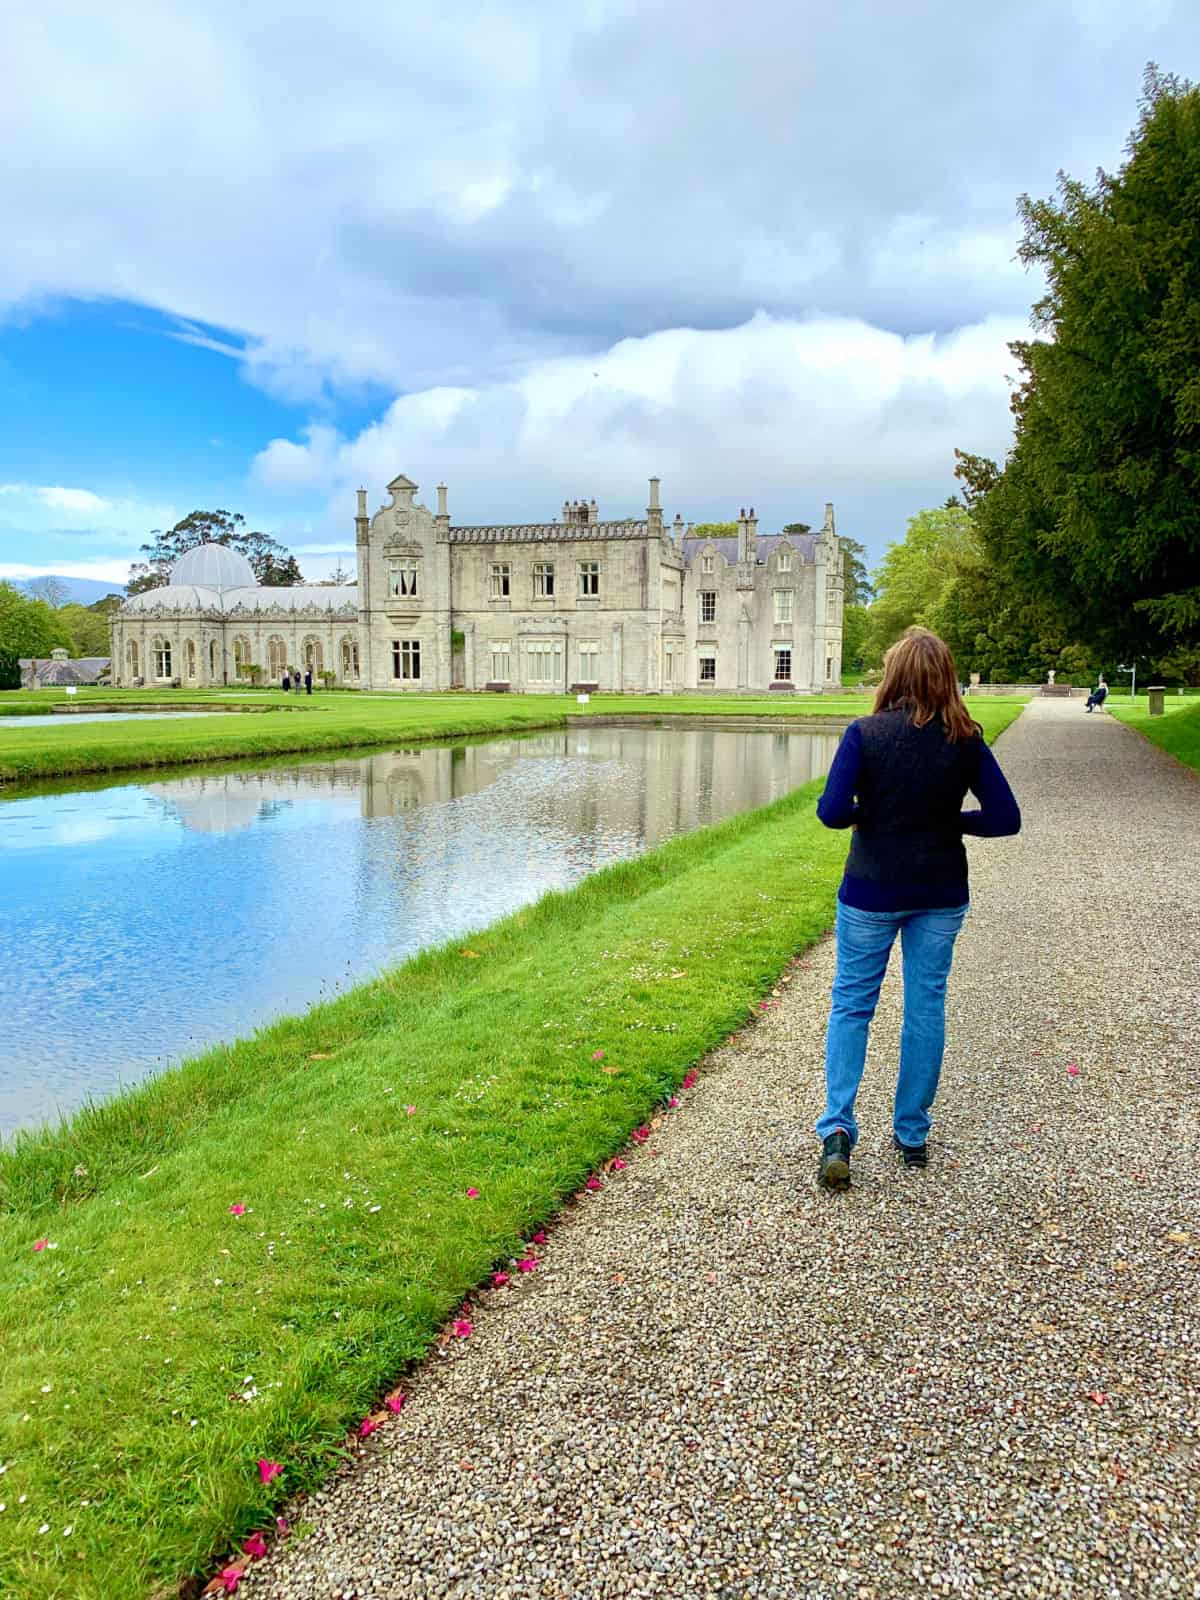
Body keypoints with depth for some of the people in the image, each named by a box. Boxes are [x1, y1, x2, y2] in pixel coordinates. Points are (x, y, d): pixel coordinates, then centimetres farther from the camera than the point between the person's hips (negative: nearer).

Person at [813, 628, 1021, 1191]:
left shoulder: (865, 733, -13)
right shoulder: (965, 740, -5)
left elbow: (832, 811, -19)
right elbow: (1005, 818, -6)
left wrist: (869, 814, 1)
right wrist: (951, 820, 9)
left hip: (871, 891, -2)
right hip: (941, 894, 2)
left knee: (851, 1003, 11)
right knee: (926, 1006, 13)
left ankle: (837, 1126, -2)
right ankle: (911, 1134, 23)